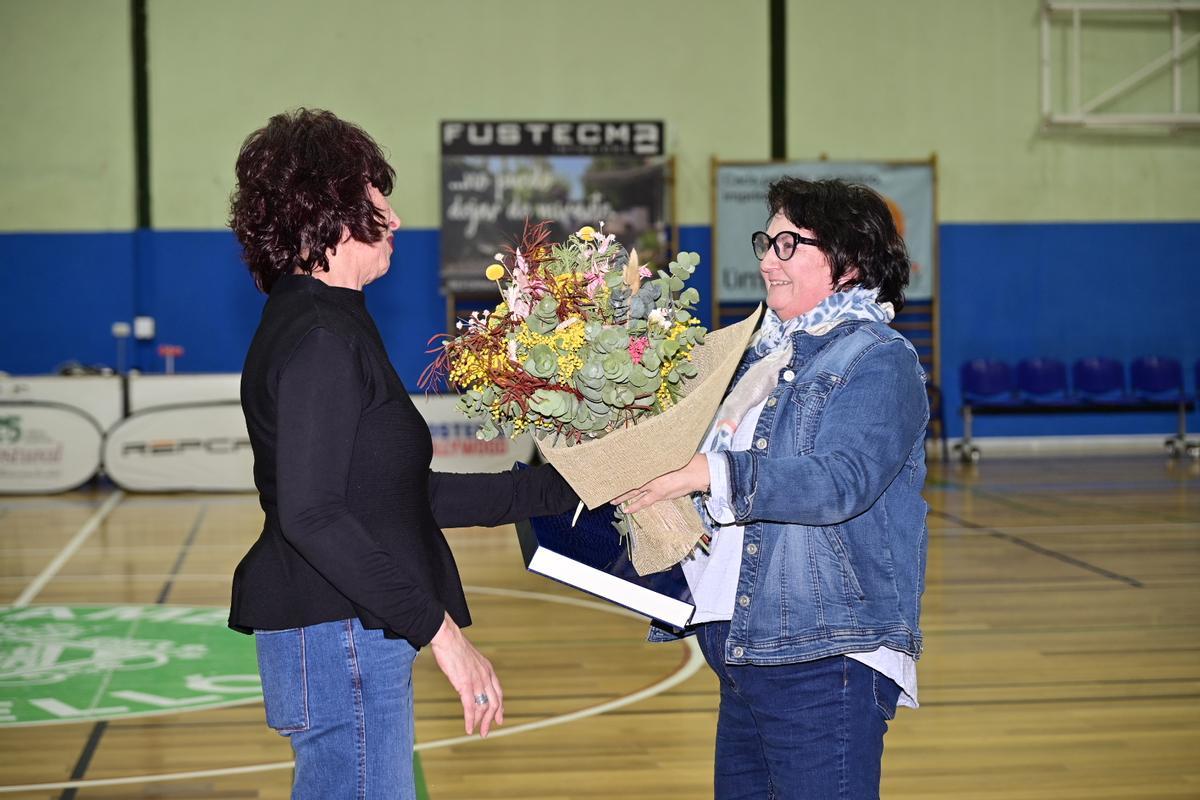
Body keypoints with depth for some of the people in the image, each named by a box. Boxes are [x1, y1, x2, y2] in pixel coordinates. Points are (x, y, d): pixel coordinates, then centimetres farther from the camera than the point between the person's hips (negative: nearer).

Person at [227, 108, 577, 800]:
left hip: (351, 634, 10)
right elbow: (311, 515, -25)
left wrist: (555, 489, 17)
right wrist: (442, 631, -26)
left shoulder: (326, 326, 16)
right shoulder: (319, 340, -16)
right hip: (339, 638, -10)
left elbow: (407, 493, 17)